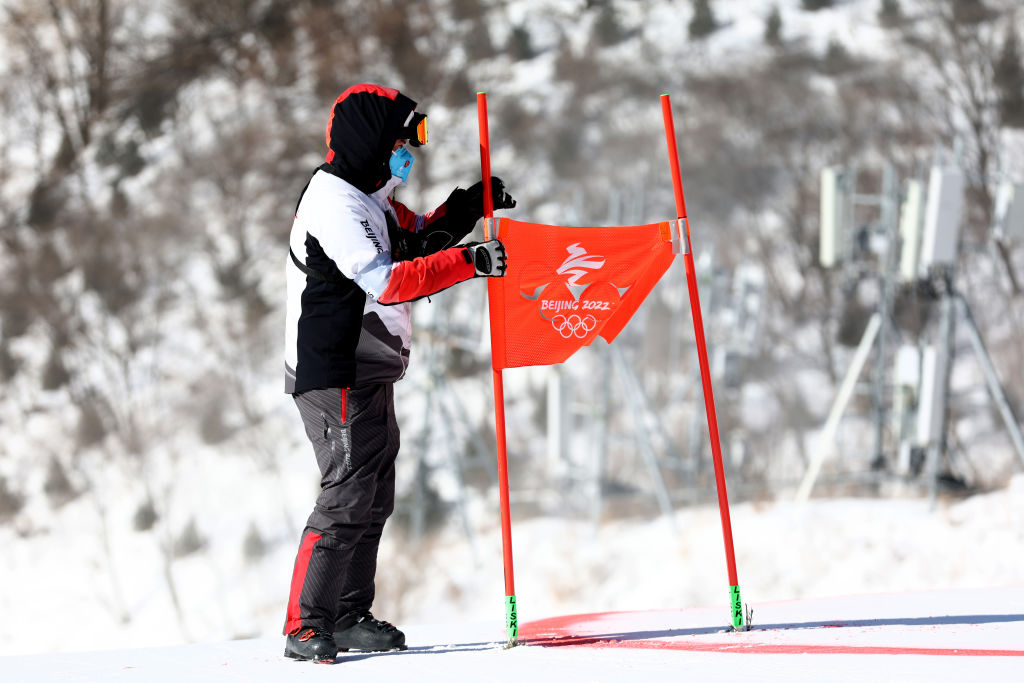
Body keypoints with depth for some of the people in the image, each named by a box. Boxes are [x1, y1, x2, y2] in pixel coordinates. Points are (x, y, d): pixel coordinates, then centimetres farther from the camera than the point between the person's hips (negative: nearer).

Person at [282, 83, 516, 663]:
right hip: (334, 374, -11)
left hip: (368, 374, 11)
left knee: (374, 496, 14)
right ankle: (306, 627, -13)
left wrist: (468, 207, 9)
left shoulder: (371, 198, 14)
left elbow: (416, 240, 27)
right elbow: (387, 281, -27)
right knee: (348, 495, -14)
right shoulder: (335, 205, -18)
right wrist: (468, 262, -31)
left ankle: (349, 616, 21)